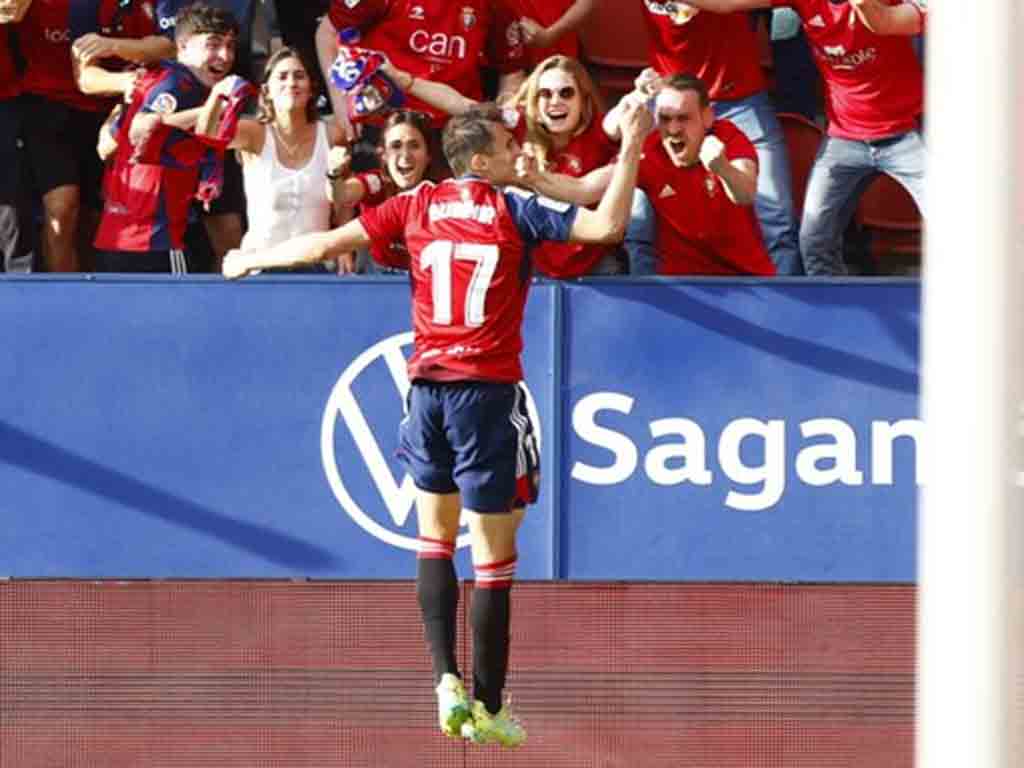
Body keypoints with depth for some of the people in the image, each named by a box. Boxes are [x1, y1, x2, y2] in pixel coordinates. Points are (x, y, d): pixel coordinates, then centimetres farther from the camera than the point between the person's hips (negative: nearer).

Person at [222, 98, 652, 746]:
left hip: (427, 388, 4)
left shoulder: (419, 205, 5)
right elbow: (607, 225, -15)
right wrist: (630, 150, -5)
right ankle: (487, 709, 4)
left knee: (436, 540, 20)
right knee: (493, 559, 2)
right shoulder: (514, 209, -5)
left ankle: (447, 680, 5)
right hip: (489, 393, -4)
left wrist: (253, 259, 24)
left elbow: (325, 245, 9)